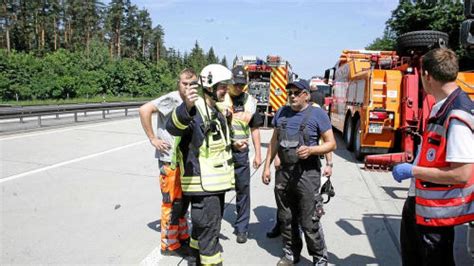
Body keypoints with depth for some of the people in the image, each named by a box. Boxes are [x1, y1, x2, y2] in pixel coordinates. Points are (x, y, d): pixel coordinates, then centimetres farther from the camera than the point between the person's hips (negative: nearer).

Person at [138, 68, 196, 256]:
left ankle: (182, 236, 35)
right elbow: (144, 110, -24)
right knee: (172, 202, 2)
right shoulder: (171, 99, -15)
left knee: (183, 200, 18)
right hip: (169, 160, -8)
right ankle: (169, 244, 18)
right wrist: (153, 139, -20)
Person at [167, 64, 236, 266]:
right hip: (202, 183, -10)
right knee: (209, 229, -2)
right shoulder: (195, 109, -17)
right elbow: (174, 127, -39)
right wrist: (187, 107, -55)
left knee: (202, 226, 22)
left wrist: (233, 144, 19)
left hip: (217, 182, 10)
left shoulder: (217, 110, 14)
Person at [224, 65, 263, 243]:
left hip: (241, 152, 3)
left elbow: (254, 128, 13)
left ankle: (241, 228, 23)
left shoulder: (250, 101, 8)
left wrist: (258, 154, 11)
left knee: (243, 190, 8)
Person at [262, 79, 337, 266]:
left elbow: (331, 143, -5)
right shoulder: (282, 113, 9)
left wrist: (311, 150, -22)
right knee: (286, 219, 15)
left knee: (309, 223, 0)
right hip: (284, 172, 5)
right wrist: (267, 166, 12)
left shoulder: (317, 114, -5)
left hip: (307, 174, -5)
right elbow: (274, 141, 16)